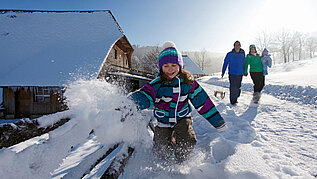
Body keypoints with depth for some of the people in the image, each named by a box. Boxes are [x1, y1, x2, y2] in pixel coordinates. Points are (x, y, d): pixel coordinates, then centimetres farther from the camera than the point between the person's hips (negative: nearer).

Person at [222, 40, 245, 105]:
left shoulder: (242, 54, 8)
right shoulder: (230, 54, -2)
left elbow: (243, 63, 19)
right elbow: (225, 62, 4)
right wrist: (223, 71, 2)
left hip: (240, 73, 4)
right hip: (232, 73, -3)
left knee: (238, 87, 8)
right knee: (233, 87, -8)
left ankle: (235, 98, 27)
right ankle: (233, 101, 1)